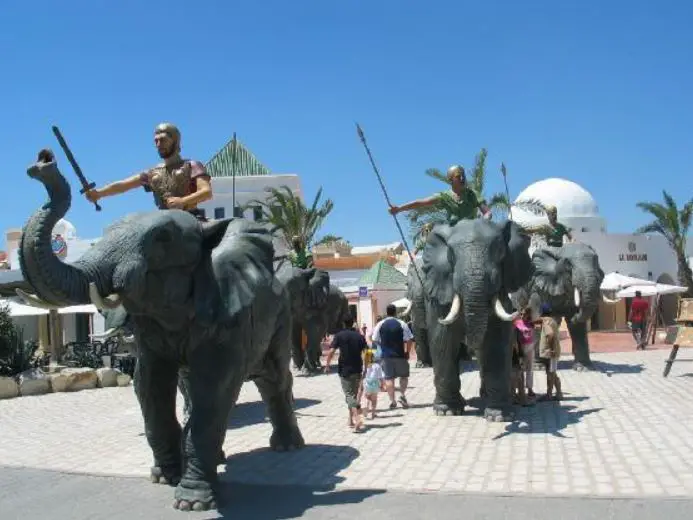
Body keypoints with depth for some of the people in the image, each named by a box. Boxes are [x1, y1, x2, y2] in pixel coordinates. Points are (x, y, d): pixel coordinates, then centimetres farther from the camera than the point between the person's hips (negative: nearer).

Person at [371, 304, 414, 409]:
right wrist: (407, 352, 5)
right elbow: (409, 340, -6)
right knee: (404, 375, 15)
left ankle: (392, 401, 2)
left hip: (386, 355, 1)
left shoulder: (380, 325, 0)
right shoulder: (402, 324, -4)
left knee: (389, 378, 5)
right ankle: (402, 395, 0)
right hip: (400, 354, -1)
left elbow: (375, 340, 2)